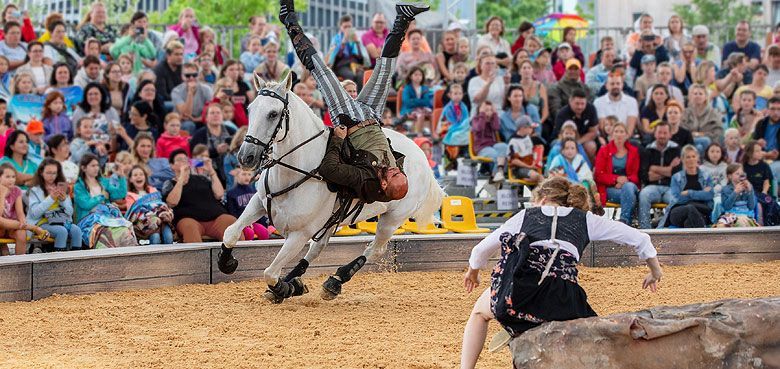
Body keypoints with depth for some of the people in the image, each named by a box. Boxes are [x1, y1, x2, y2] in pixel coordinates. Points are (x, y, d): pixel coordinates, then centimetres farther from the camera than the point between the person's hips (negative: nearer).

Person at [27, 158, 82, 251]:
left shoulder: (62, 188, 17)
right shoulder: (35, 191, 5)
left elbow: (70, 212, 12)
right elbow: (34, 213, -10)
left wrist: (64, 200, -6)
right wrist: (50, 198, -14)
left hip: (63, 221, 4)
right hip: (42, 223, -4)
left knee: (76, 230, -26)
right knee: (62, 231, -33)